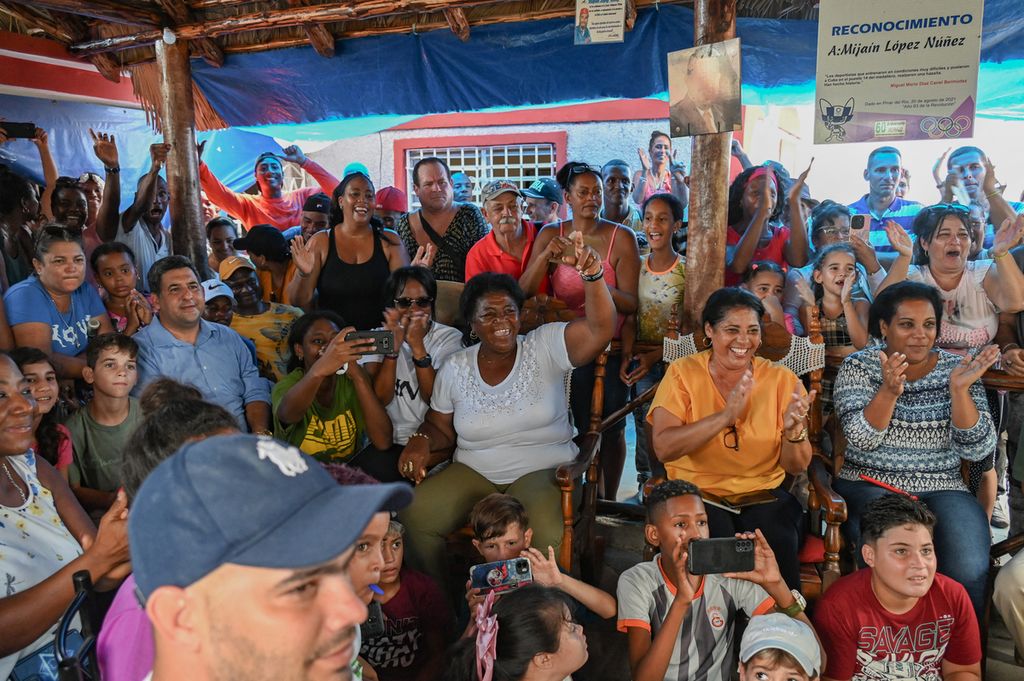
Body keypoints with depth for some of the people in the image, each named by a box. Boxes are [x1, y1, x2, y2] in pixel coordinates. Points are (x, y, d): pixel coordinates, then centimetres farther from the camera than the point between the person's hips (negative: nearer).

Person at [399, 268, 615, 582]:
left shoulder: (545, 347, -4)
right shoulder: (455, 368, 5)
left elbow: (600, 329, -19)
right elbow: (440, 428, 14)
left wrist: (593, 276, -34)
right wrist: (421, 440, -9)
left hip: (542, 470, -3)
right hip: (473, 471, 3)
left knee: (547, 535, -34)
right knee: (416, 514, -21)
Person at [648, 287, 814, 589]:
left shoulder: (781, 379, 3)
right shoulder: (683, 373, -1)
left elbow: (797, 467, 2)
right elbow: (664, 448, -15)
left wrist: (794, 429, -20)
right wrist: (725, 416, -24)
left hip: (763, 494, 2)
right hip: (698, 493, -1)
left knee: (779, 544, -27)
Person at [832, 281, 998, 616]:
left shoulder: (957, 369, 5)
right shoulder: (859, 367, 0)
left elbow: (977, 450, -4)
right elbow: (862, 440, -12)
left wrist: (958, 390, -18)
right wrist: (889, 391, -28)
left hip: (942, 489, 2)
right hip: (869, 487, -2)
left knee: (969, 572, -24)